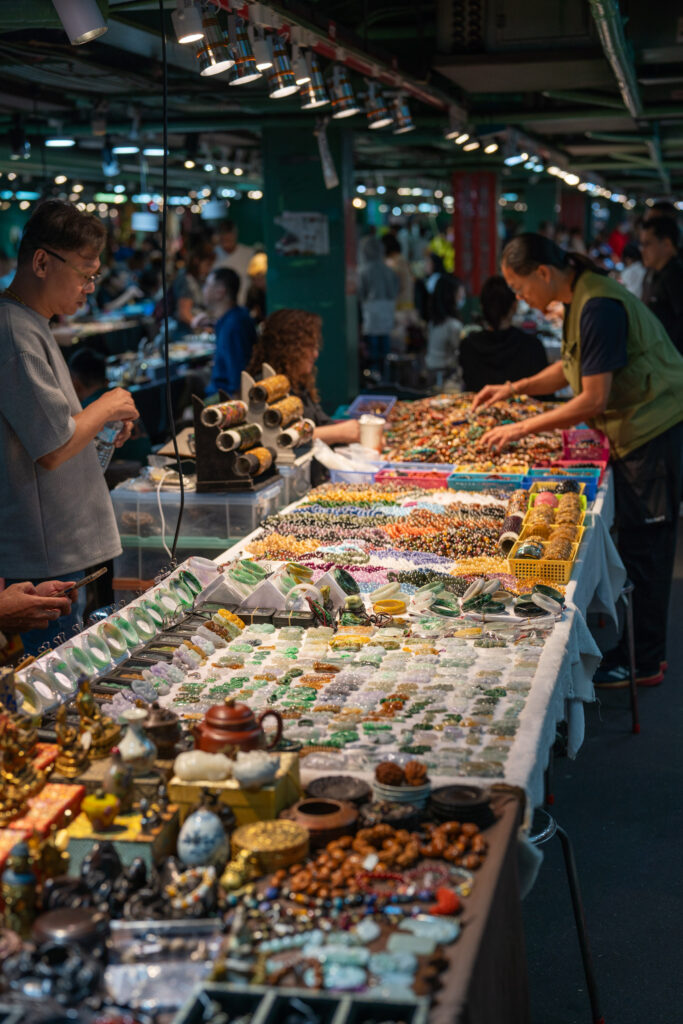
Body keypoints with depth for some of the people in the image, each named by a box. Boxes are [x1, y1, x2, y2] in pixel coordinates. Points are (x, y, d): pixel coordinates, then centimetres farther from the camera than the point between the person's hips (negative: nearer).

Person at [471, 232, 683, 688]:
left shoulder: (600, 307, -23)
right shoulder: (582, 298, 9)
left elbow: (594, 399, -24)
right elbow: (572, 367, 23)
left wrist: (523, 428, -18)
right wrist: (515, 388, 12)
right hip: (637, 429, 10)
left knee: (643, 548, -3)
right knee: (640, 543, 15)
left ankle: (642, 663, 7)